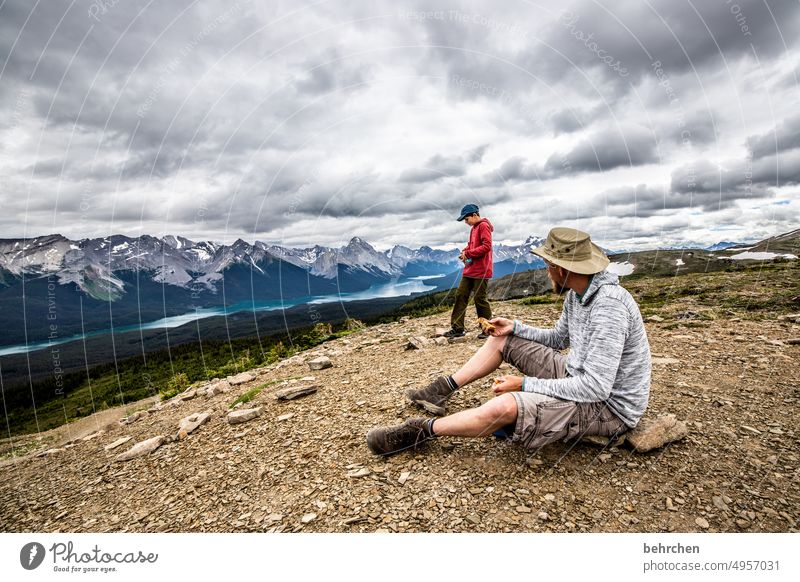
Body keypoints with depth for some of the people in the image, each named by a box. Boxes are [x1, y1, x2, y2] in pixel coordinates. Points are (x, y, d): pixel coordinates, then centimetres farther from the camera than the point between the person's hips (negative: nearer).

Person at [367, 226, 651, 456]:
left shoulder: (608, 305, -30)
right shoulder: (576, 294, 1)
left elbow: (596, 387, -31)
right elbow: (557, 338, 16)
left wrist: (526, 384, -26)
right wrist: (515, 328, 1)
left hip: (608, 404, -9)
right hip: (577, 375, 9)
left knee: (505, 407, -32)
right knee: (503, 340, 7)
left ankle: (423, 430, -11)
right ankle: (442, 390, 11)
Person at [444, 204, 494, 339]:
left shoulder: (483, 226, -9)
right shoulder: (474, 228, 19)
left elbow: (486, 246, -19)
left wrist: (468, 253, -16)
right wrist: (465, 251, 5)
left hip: (480, 271, -9)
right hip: (469, 270, 9)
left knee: (480, 299, -2)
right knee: (460, 296, 4)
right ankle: (457, 328, 9)